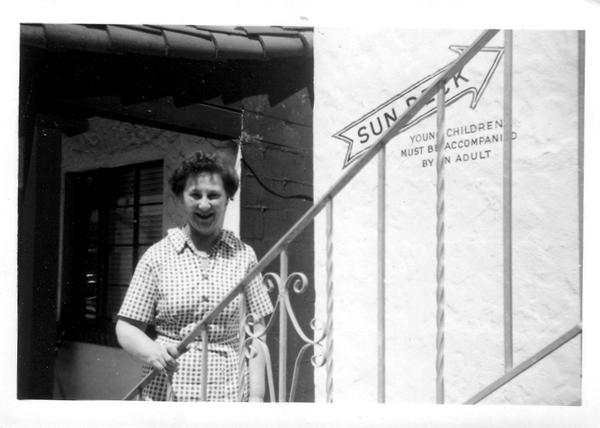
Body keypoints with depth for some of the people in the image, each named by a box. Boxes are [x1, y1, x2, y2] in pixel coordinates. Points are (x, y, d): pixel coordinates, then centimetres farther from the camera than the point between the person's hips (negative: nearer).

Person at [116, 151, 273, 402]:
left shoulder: (243, 256, 4)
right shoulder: (158, 256, 2)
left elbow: (256, 332, 5)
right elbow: (126, 327, 3)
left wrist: (256, 396, -1)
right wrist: (152, 352, -16)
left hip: (228, 393, 1)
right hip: (166, 392, 0)